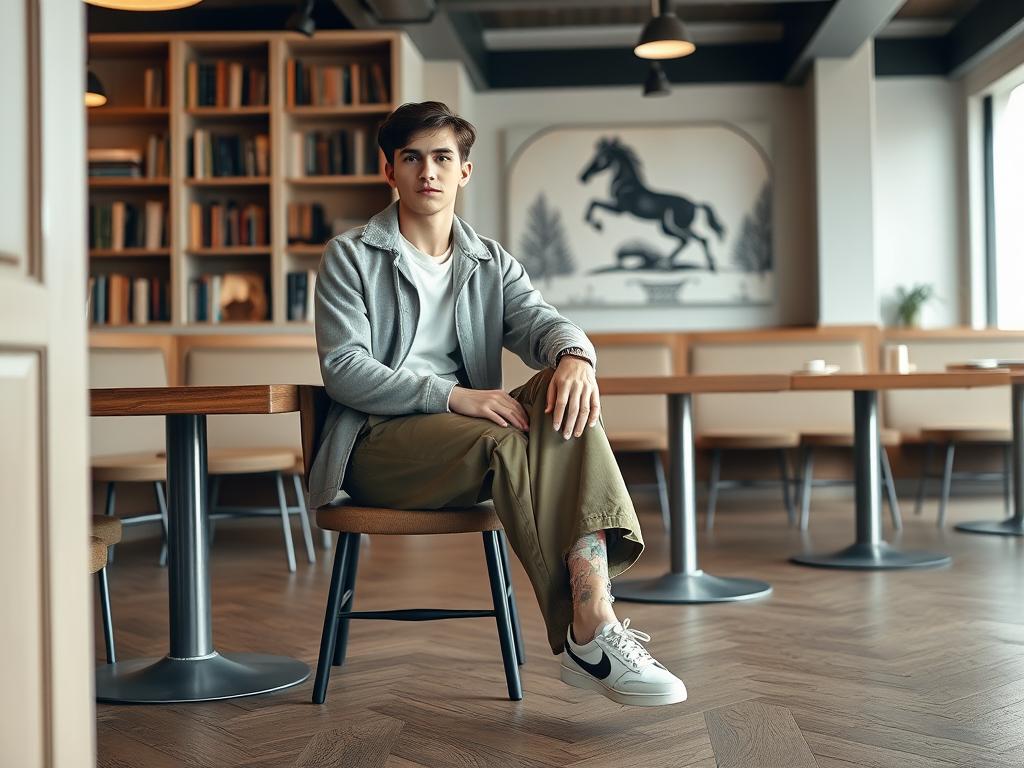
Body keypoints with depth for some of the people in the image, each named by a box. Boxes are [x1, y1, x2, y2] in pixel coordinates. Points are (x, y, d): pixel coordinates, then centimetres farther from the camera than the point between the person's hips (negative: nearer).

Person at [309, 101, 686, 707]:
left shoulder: (492, 264, 18)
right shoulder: (349, 258, 5)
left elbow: (542, 321, 0)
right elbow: (344, 370, -9)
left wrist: (575, 355, -27)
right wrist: (451, 396, -23)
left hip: (471, 437, 4)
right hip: (377, 444, -4)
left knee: (564, 391, -27)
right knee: (504, 443, -33)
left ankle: (592, 608, -40)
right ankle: (592, 634, -33)